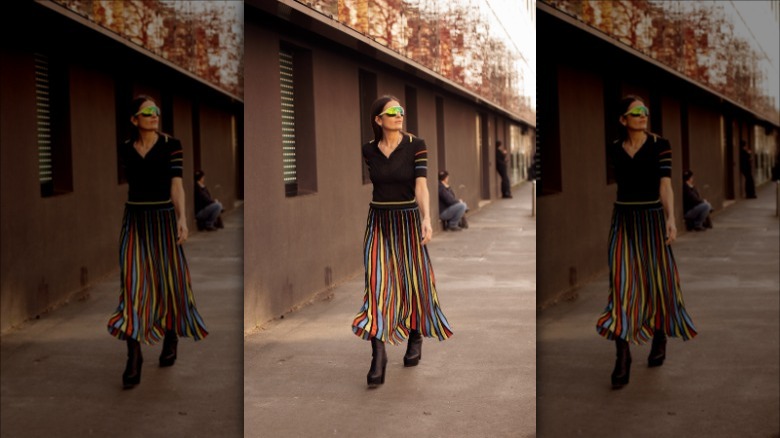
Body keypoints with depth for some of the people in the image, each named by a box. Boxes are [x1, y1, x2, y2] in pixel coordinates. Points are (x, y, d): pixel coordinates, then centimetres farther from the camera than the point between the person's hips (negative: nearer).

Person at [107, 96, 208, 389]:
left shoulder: (170, 145, -3)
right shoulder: (125, 149, 5)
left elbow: (176, 184, -9)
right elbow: (129, 185, 13)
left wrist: (182, 217, -21)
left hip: (163, 218, -1)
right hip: (134, 221, 2)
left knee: (169, 281, 7)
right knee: (132, 284, -8)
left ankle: (171, 338, 33)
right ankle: (134, 358, -8)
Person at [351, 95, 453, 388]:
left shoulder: (416, 146, -8)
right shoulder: (368, 150, 0)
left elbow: (421, 185, -18)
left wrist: (426, 218, -32)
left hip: (408, 221, -1)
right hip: (378, 223, 1)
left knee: (413, 282, 10)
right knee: (377, 284, -10)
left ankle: (415, 337, 35)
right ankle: (378, 356, -12)